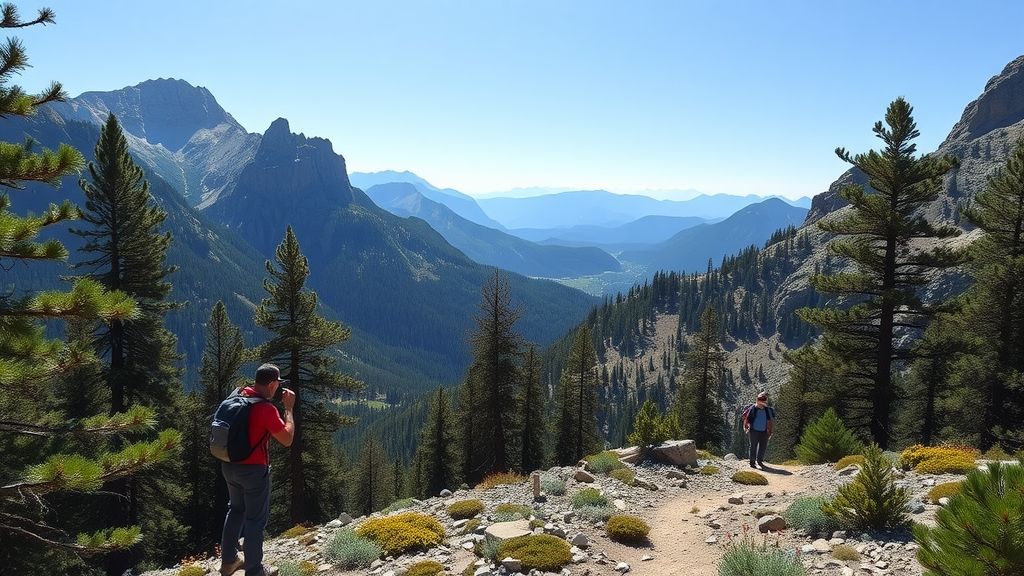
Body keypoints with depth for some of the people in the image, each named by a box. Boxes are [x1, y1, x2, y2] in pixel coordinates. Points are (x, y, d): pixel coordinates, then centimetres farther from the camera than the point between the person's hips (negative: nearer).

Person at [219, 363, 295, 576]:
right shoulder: (266, 408, -23)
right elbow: (287, 439, -18)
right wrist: (288, 408, -13)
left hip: (229, 465, 8)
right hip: (253, 469, -8)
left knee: (236, 510, 25)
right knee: (256, 519, 6)